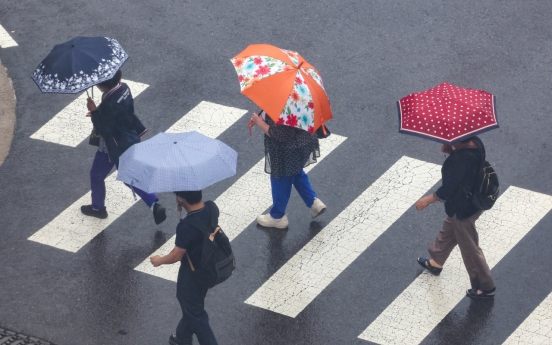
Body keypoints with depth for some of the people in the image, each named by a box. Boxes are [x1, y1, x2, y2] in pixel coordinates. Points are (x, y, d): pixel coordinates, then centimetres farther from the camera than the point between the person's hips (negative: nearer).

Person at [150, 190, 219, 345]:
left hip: (193, 275, -8)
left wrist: (159, 260, -2)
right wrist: (185, 208, -6)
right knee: (190, 305, 30)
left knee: (195, 313, 14)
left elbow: (176, 256, -22)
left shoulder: (186, 227, -36)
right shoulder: (212, 207, -16)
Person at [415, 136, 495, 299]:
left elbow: (448, 189, -28)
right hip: (474, 200, 9)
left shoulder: (461, 159, -37)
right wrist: (451, 150, -11)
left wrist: (428, 200, -13)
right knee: (447, 233, 32)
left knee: (470, 249, 11)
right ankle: (435, 262, 56)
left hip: (462, 210, -9)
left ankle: (486, 288, 28)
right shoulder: (474, 142, -13)